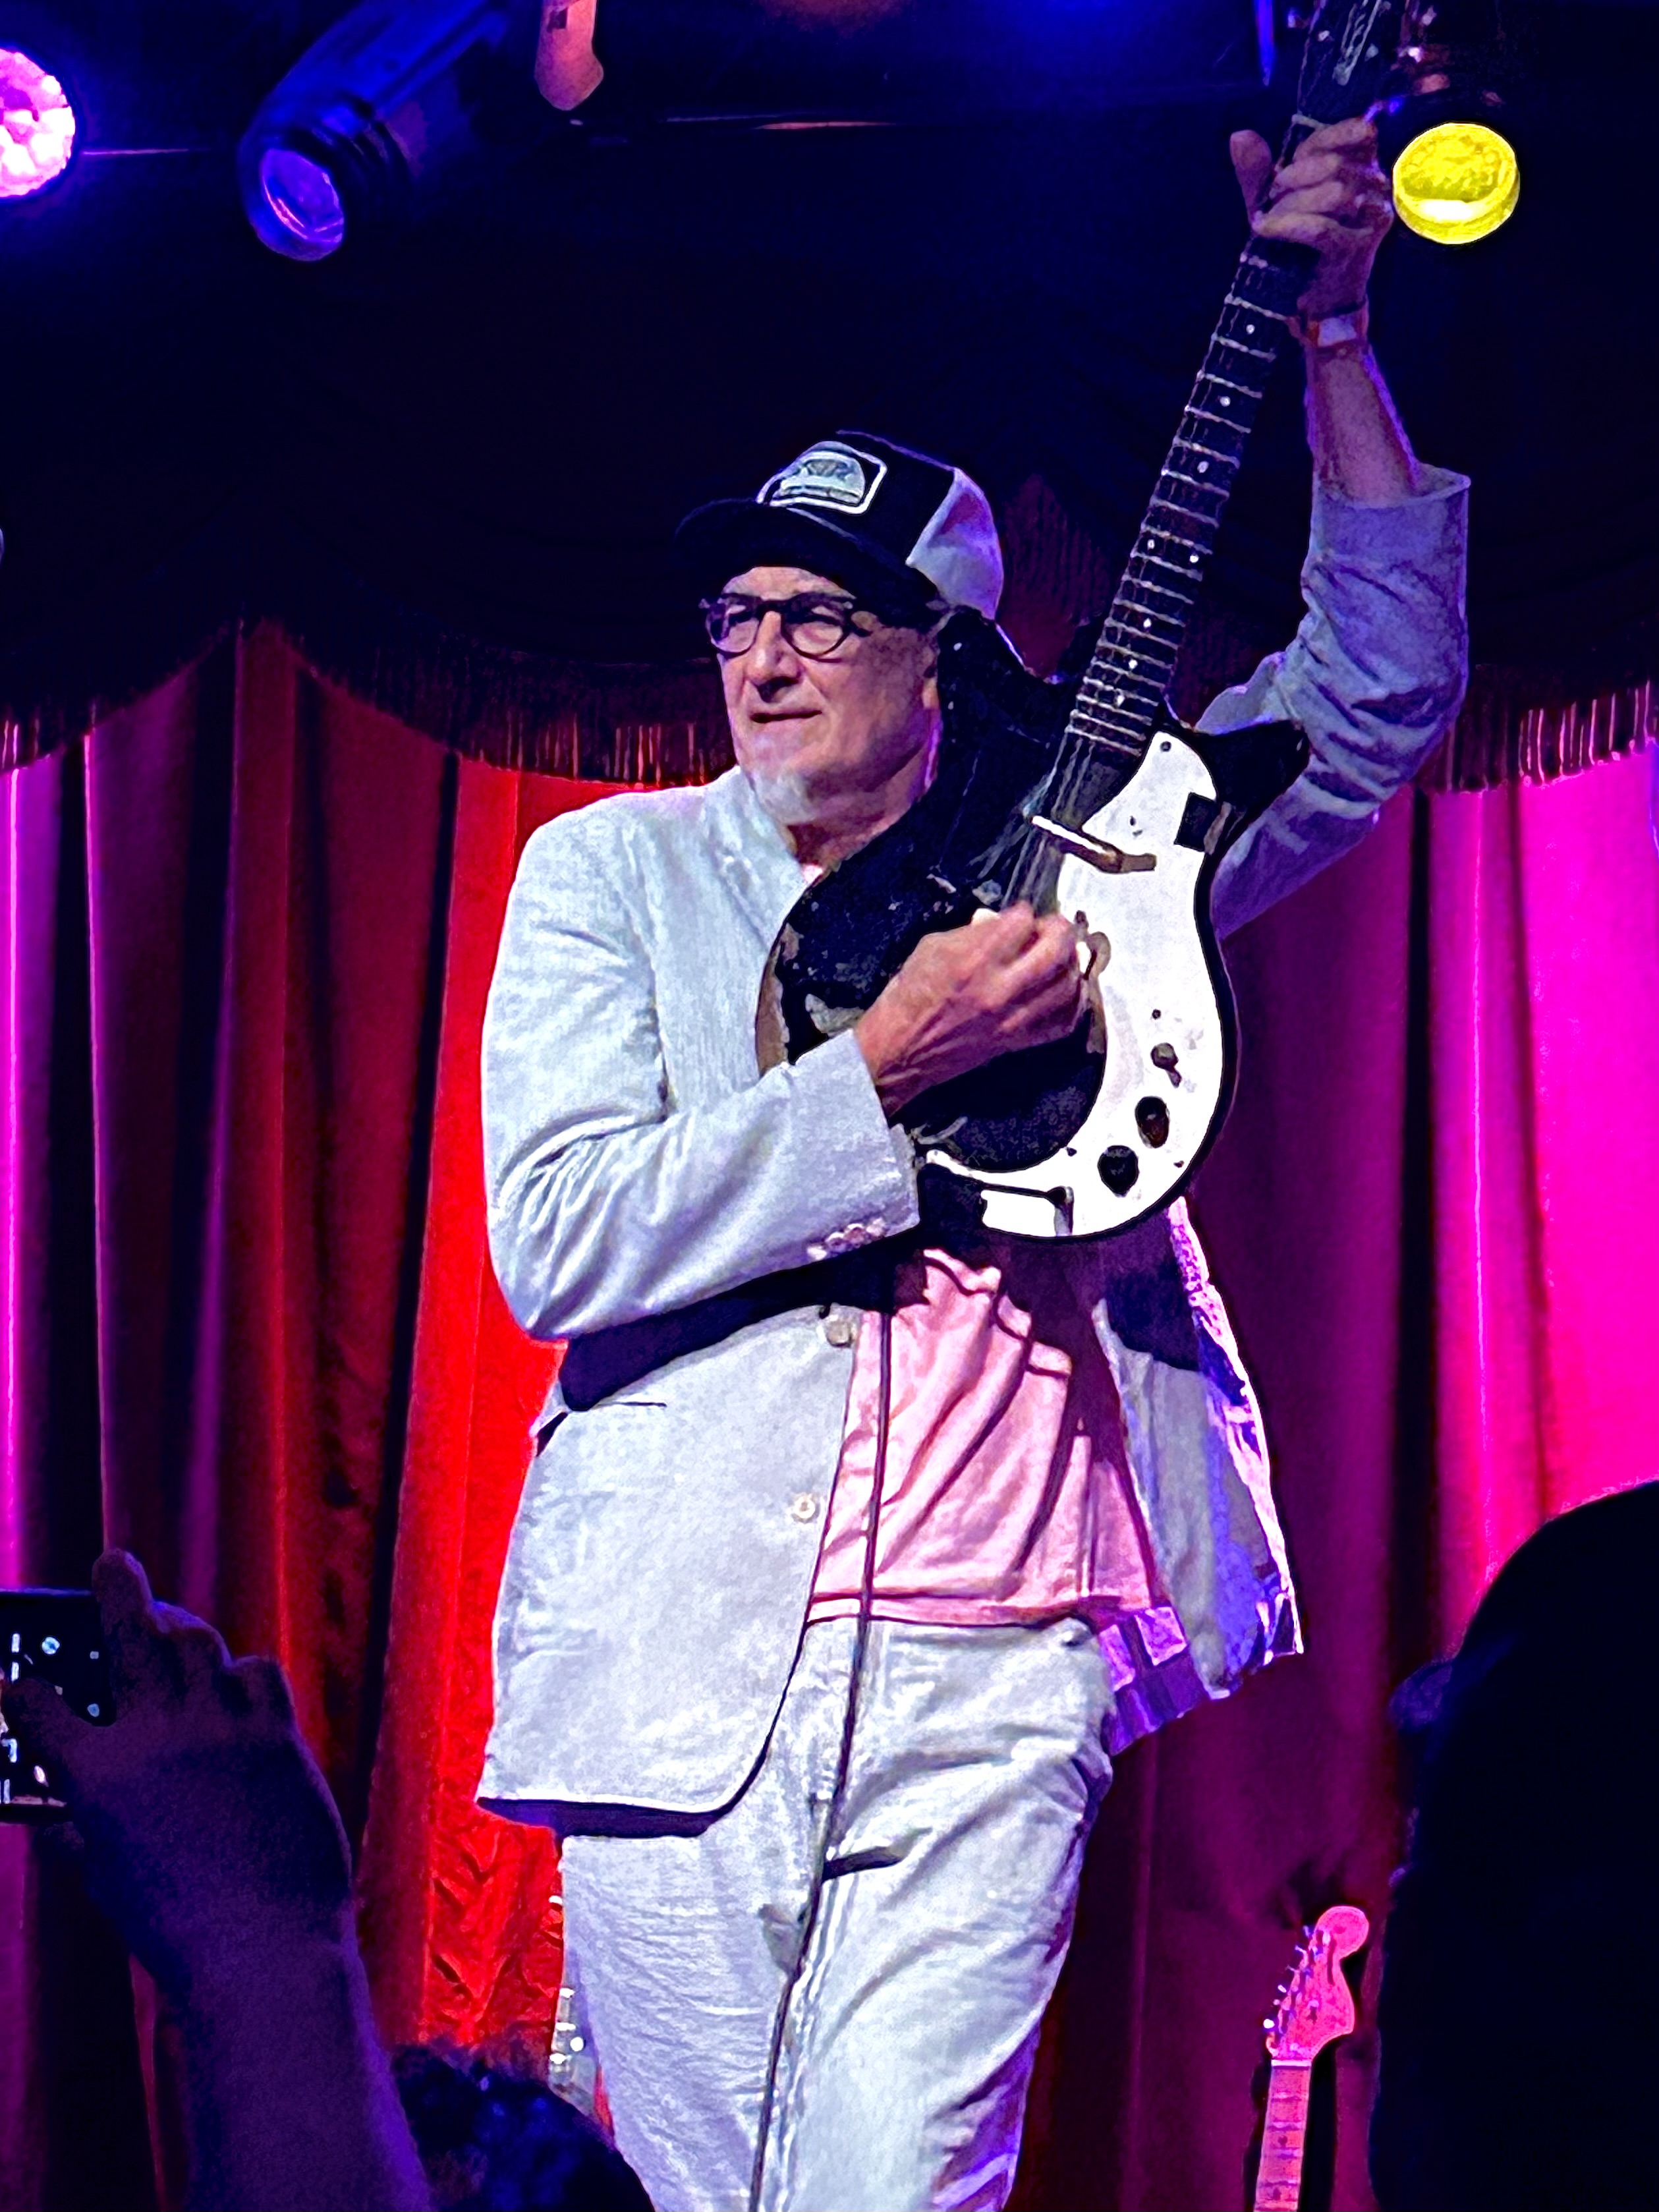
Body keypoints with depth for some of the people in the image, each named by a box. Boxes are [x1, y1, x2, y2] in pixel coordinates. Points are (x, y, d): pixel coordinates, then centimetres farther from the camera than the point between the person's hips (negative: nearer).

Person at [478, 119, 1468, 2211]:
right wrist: (890, 1064, -13)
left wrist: (1330, 328, 2)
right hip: (682, 1660, 0)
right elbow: (556, 1244, -7)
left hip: (988, 1676, 0)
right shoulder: (613, 872, 7)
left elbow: (1382, 685, 10)